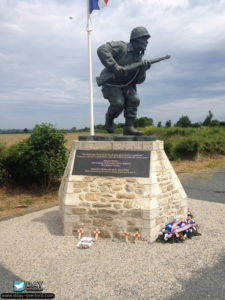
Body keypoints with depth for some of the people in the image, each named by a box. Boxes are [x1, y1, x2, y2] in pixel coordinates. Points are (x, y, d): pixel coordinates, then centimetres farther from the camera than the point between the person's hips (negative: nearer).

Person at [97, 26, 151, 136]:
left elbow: (138, 80, 4)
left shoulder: (139, 58, 6)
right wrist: (115, 67, -33)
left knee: (134, 100, -18)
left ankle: (129, 127, -12)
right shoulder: (122, 47, -13)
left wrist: (143, 69, -17)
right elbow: (102, 50, -27)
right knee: (118, 103, -24)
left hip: (125, 84, 6)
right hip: (111, 82, -6)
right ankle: (109, 118, 7)